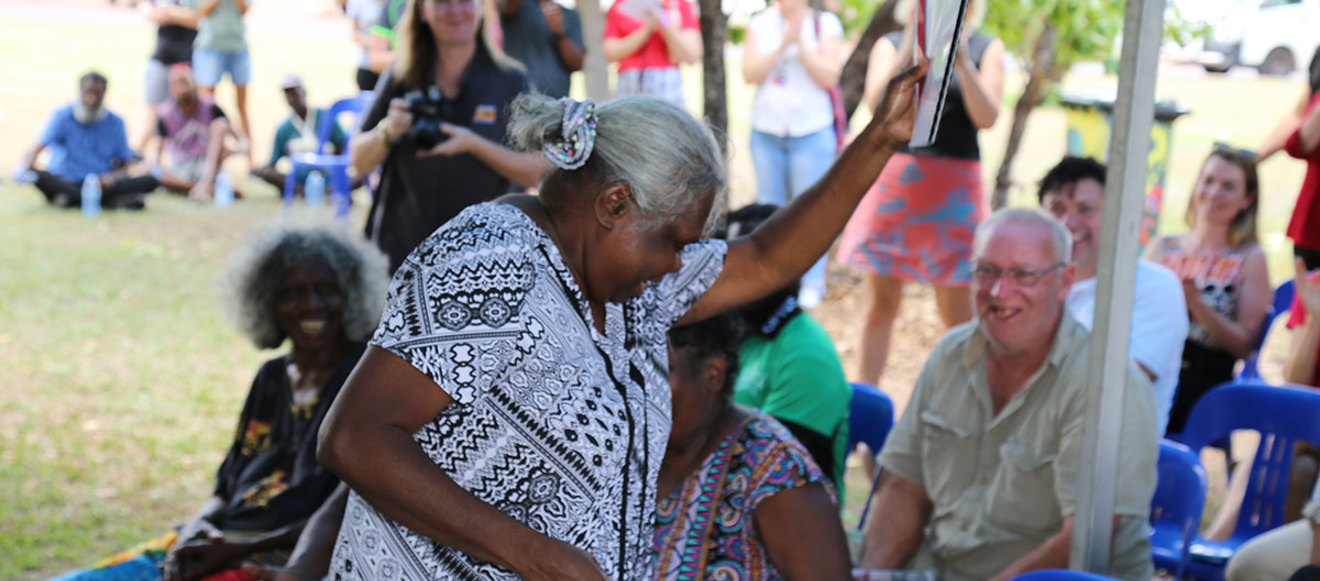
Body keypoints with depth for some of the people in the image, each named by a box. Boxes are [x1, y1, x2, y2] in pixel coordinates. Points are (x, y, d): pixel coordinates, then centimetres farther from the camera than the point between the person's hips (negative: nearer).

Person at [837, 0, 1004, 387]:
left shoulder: (986, 49, 6)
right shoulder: (891, 46, 8)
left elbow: (986, 117, -7)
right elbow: (877, 104, -9)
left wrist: (961, 61, -17)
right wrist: (908, 52, -20)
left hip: (952, 186, -1)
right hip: (893, 180, 1)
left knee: (956, 311, -2)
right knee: (880, 304, 6)